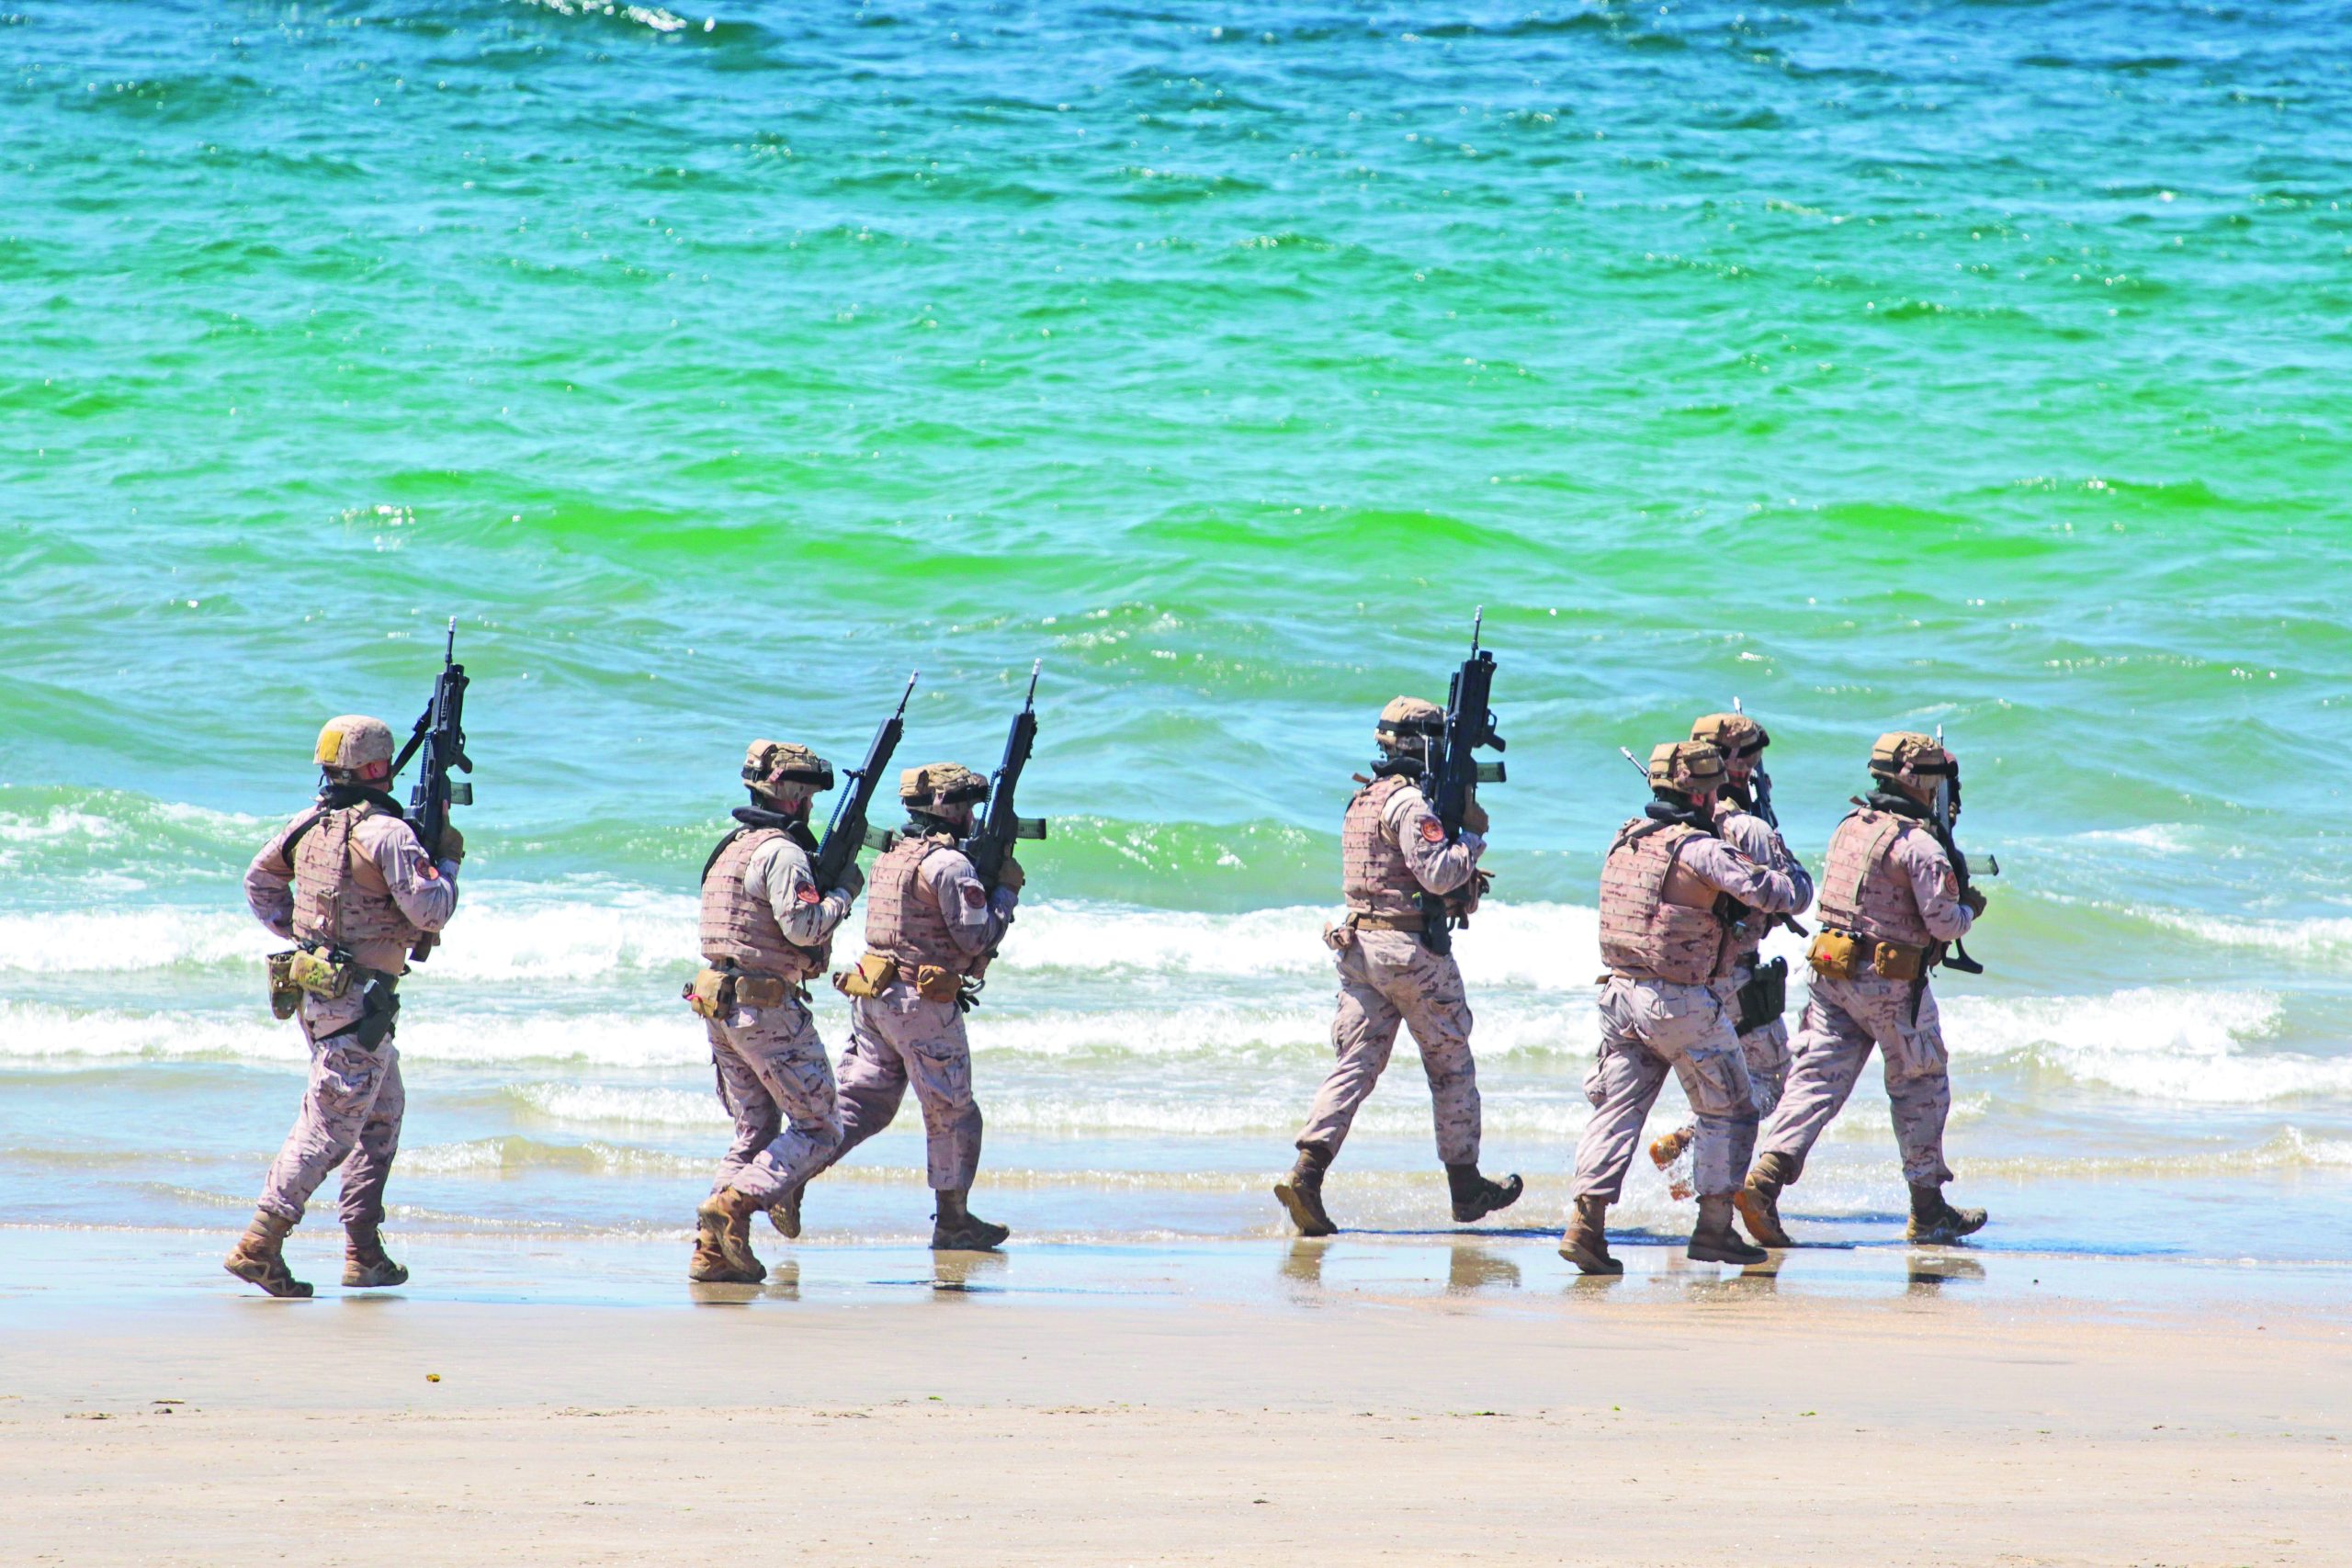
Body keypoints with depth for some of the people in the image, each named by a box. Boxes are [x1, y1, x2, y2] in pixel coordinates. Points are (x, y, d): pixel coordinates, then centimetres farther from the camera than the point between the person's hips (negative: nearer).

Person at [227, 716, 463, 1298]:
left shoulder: (309, 825, 8)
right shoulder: (387, 833, -16)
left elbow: (259, 881, 20)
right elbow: (429, 912, -16)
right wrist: (448, 862, 0)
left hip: (311, 986, 9)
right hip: (358, 1001, -9)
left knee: (384, 1111, 20)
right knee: (330, 1124, -8)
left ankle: (365, 1251, 20)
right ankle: (260, 1245, -15)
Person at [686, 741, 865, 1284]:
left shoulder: (733, 847, 17)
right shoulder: (783, 853, -14)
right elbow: (803, 927, -22)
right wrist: (843, 892, -6)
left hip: (719, 1003, 9)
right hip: (767, 1005, -9)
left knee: (754, 1131, 14)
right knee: (818, 1127, -1)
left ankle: (712, 1249, 6)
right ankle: (733, 1204, -17)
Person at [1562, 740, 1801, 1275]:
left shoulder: (1627, 840, 8)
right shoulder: (1700, 850, -15)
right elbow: (1775, 896, -15)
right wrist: (1781, 874, 7)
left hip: (1622, 991, 6)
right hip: (1682, 1004, -6)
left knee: (1618, 1109, 7)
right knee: (1729, 1111, 10)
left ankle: (1586, 1225, -5)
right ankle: (1714, 1228, 12)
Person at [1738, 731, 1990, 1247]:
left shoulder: (1849, 827, 10)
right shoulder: (1919, 844, -14)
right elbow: (1944, 923, -15)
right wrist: (1969, 909, 8)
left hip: (1833, 972, 6)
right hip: (1891, 984, -6)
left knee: (1815, 1080, 1)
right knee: (1921, 1089, 9)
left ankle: (1766, 1175, -17)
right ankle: (1928, 1211, 16)